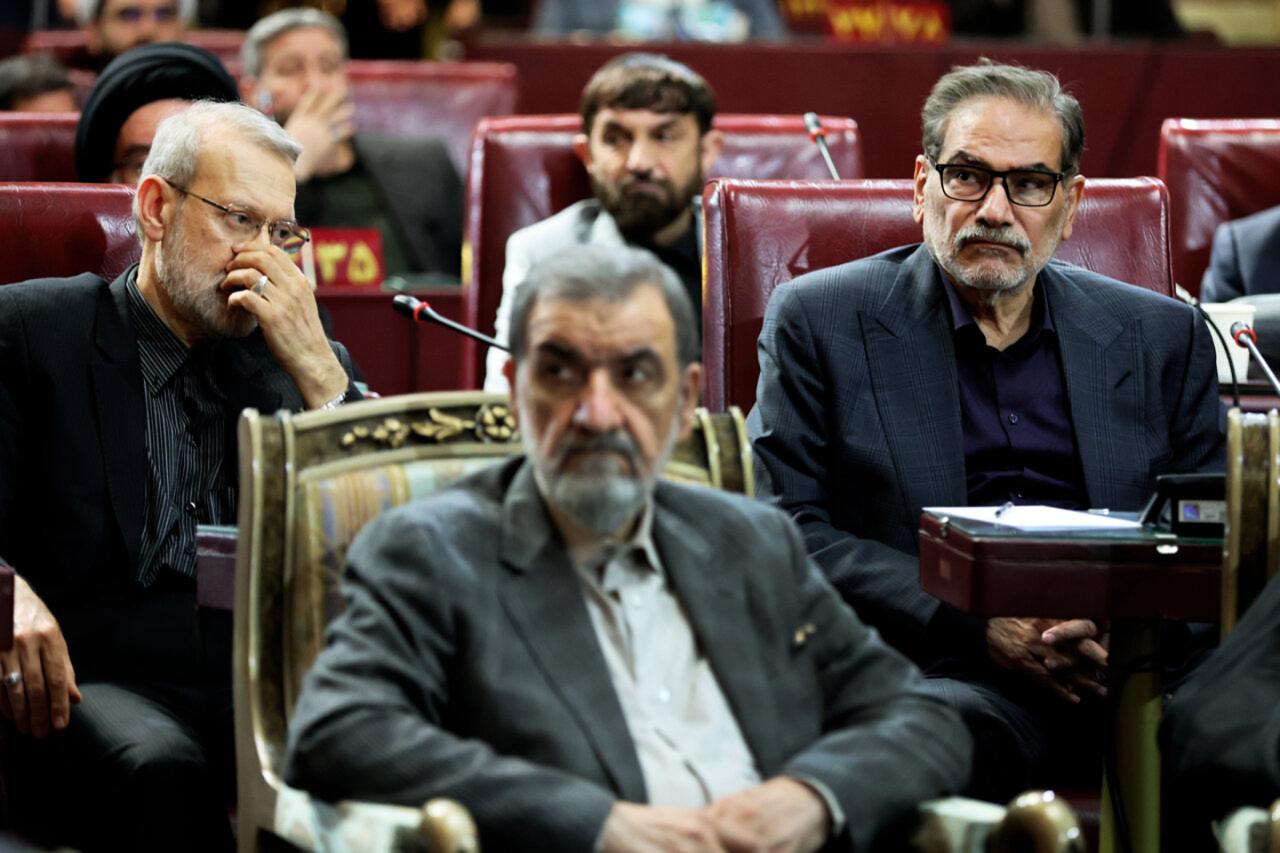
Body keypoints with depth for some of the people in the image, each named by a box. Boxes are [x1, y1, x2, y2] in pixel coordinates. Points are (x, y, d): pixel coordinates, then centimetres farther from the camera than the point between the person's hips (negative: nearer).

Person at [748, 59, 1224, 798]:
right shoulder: (817, 321, 10)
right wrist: (978, 626, -10)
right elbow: (794, 535, 2)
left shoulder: (1162, 337, 19)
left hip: (1135, 663, 2)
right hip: (948, 668, -2)